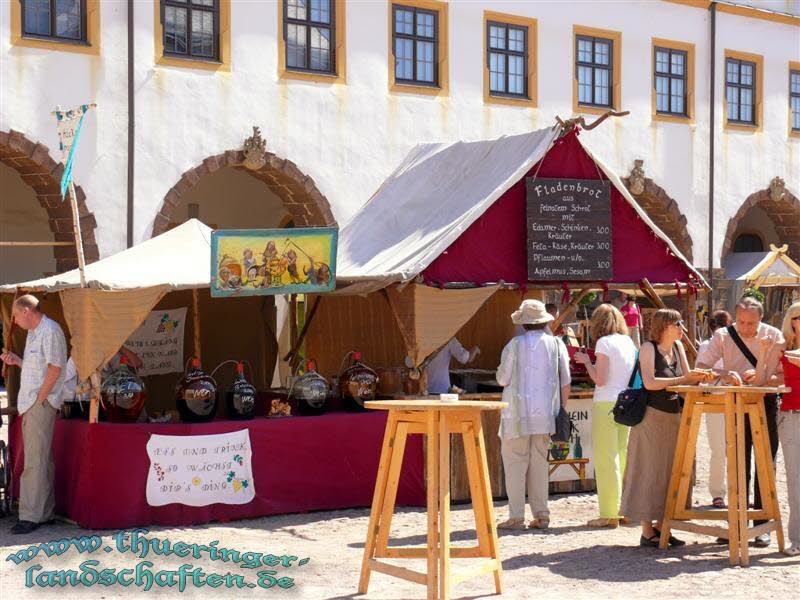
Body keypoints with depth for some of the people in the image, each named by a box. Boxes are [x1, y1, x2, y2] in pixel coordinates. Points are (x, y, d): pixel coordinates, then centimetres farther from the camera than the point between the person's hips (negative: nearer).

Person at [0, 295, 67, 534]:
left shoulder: (50, 331, -13)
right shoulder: (33, 333, 18)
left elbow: (54, 368, -18)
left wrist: (39, 398, -16)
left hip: (42, 404, -10)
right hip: (32, 404, 10)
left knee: (35, 461, -10)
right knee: (41, 459, 13)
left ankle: (31, 516, -9)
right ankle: (45, 512, 18)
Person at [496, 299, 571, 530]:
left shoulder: (515, 345, -7)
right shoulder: (556, 344, 3)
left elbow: (502, 379, -2)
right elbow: (565, 383, 5)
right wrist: (559, 408, 15)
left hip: (519, 413, -4)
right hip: (545, 414, 4)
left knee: (515, 462, 1)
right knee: (539, 463, 12)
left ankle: (516, 516, -2)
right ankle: (541, 515, 11)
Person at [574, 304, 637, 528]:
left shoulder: (604, 343, -8)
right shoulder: (629, 342, 11)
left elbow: (600, 379, -12)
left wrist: (587, 362, 3)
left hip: (606, 405, -7)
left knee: (606, 459, -3)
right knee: (623, 457, 12)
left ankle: (609, 514, -2)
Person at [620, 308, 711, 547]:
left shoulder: (678, 347, 11)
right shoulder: (648, 348, -10)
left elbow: (687, 378, 11)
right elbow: (650, 382, -21)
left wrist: (699, 377, -9)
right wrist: (682, 380, -23)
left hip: (674, 417, 7)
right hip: (651, 417, -7)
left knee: (669, 472, 9)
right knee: (649, 472, -3)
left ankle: (660, 526, 17)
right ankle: (647, 531, 1)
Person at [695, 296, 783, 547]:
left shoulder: (773, 335, -1)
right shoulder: (723, 336, -1)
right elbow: (700, 368, -8)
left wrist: (761, 375, -25)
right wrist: (724, 374, -26)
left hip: (766, 403, 0)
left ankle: (761, 526, 10)